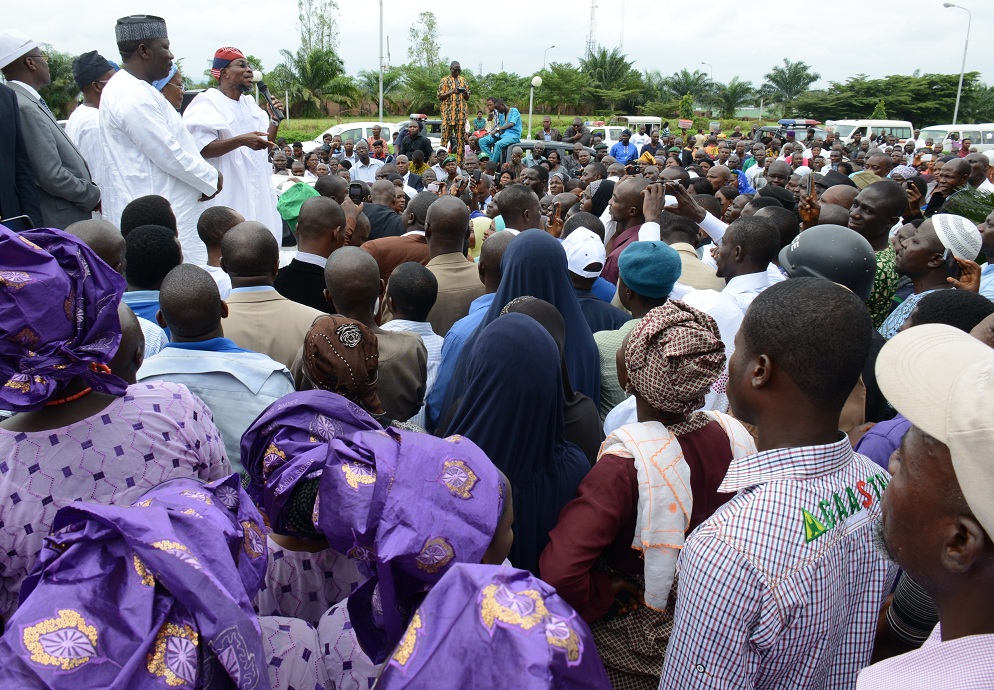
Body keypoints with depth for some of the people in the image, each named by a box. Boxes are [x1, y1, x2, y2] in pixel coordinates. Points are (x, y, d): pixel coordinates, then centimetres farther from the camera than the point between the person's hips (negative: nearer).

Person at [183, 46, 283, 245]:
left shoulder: (250, 103, 17)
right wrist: (241, 141, -30)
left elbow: (267, 146, 20)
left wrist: (275, 120, 4)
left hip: (258, 193, 7)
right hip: (228, 196, -7)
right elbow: (202, 148, -19)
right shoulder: (206, 103, -7)